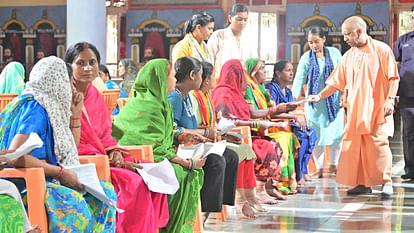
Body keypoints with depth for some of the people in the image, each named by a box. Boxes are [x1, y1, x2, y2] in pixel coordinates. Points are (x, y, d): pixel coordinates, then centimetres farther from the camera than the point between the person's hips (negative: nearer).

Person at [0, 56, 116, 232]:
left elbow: (70, 151, 27)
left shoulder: (49, 106, 17)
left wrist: (75, 114, 15)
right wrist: (61, 172, -21)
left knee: (105, 190, -1)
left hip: (46, 181, 9)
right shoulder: (35, 110, -12)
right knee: (73, 204, -33)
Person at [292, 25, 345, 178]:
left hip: (334, 99, 1)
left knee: (337, 132, 1)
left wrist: (344, 93, -2)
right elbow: (299, 79, -5)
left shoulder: (334, 53, 2)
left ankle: (334, 165, 16)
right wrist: (294, 99, -14)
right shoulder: (306, 58, -1)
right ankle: (319, 167, 10)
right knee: (317, 134, -1)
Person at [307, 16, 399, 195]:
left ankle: (386, 182, 1)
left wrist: (390, 99, -17)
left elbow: (393, 78, -6)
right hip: (355, 110, 6)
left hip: (377, 109, -5)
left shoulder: (381, 50, -2)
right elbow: (336, 82, 14)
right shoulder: (348, 56, 14)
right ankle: (363, 183, 9)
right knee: (355, 145, 1)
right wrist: (320, 96, 2)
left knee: (379, 143, -10)